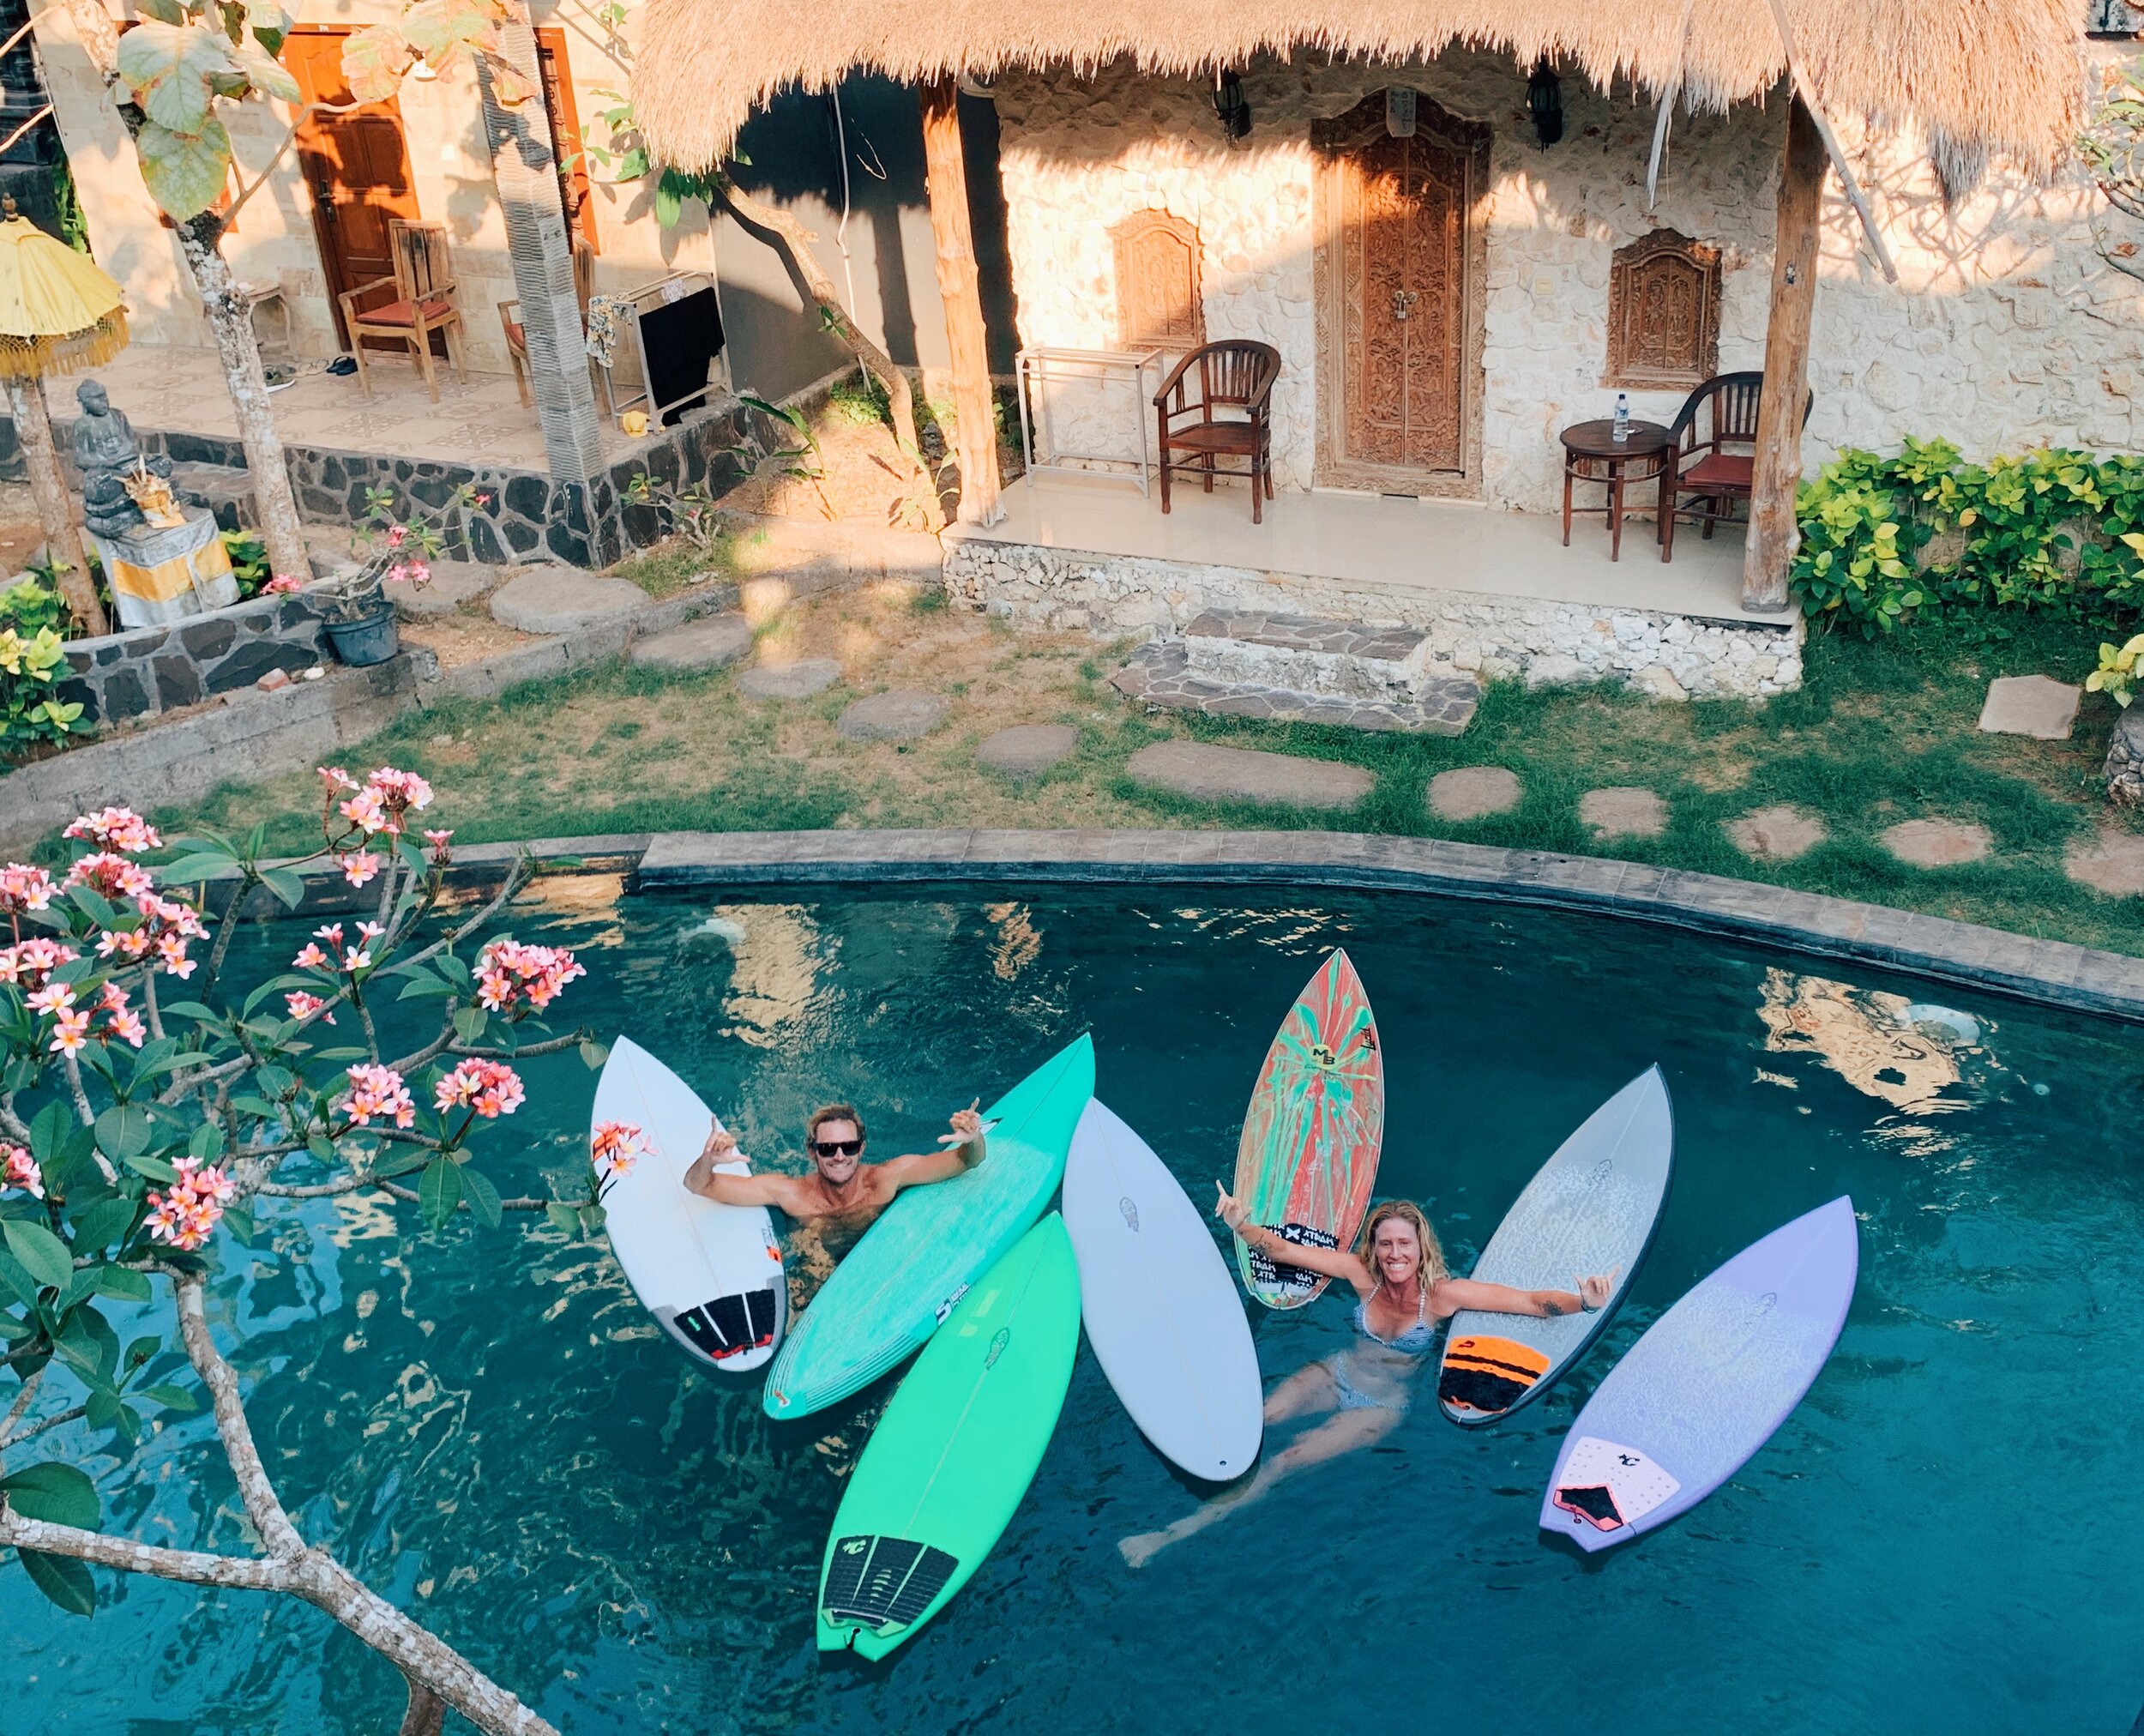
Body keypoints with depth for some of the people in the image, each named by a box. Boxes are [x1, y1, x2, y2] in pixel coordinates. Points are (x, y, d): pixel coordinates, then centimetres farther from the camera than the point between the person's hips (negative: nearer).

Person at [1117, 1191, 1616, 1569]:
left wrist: (1584, 1301, -44)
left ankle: (1182, 1530, -23)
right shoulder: (1363, 1272, -12)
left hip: (1384, 1405, -4)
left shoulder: (1442, 1293, -21)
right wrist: (1239, 1224, -29)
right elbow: (1283, 1249, -12)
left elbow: (1532, 1301, -26)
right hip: (1336, 1376, 4)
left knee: (1285, 1462, -21)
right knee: (1252, 1420, -23)